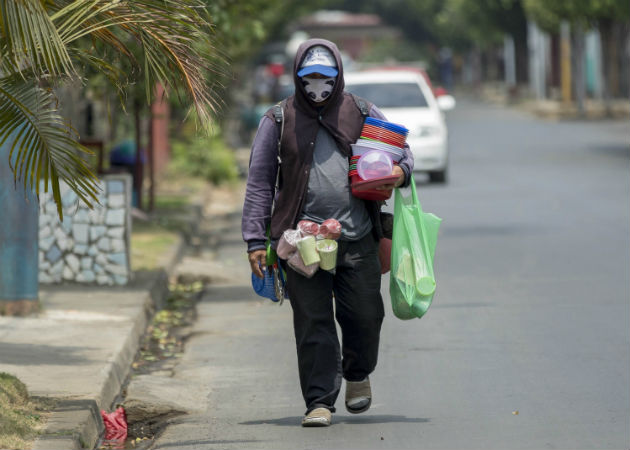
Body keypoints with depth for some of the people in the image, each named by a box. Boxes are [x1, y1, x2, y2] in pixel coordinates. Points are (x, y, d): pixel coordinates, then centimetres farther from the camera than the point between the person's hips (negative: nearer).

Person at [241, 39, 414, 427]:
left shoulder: (363, 114, 11)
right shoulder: (279, 121, 8)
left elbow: (402, 150, 22)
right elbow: (259, 183, 9)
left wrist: (401, 171, -4)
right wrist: (256, 239, 1)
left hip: (358, 238, 1)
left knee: (365, 315, 1)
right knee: (312, 323, -3)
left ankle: (358, 373, 31)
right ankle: (320, 401, 4)